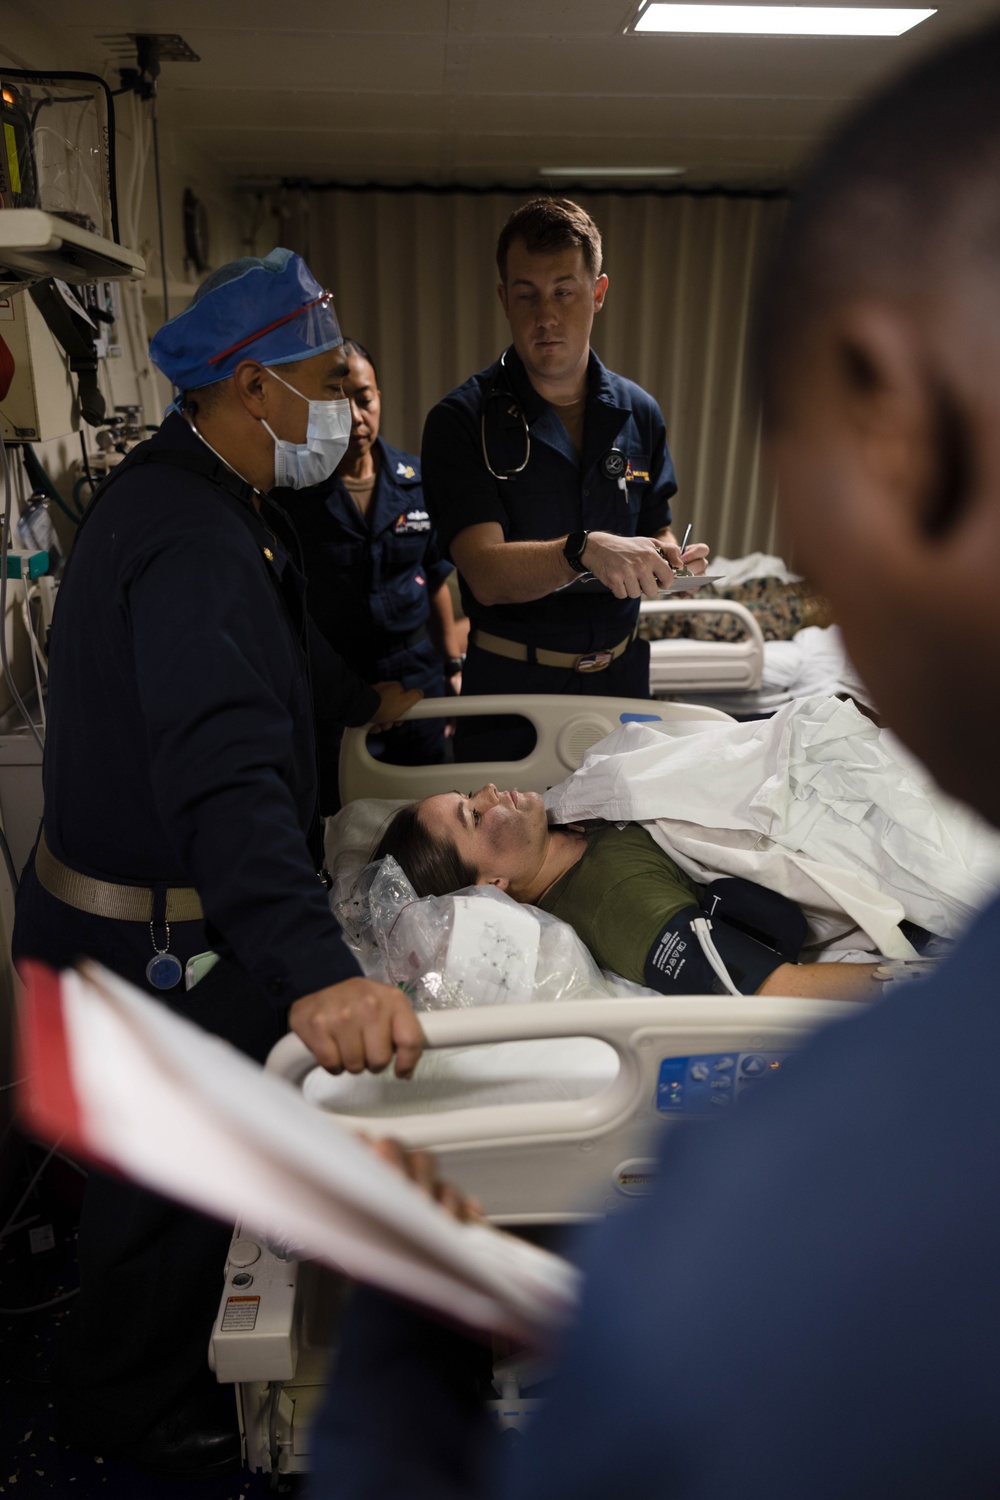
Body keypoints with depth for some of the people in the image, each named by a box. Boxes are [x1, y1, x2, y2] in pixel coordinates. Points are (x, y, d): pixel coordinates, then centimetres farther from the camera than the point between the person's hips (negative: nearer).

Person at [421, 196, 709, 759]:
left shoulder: (638, 413, 5)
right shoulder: (462, 421, -11)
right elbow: (486, 573, -21)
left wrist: (672, 557, -9)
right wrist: (586, 550, -36)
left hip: (621, 677, 4)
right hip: (511, 689, -3)